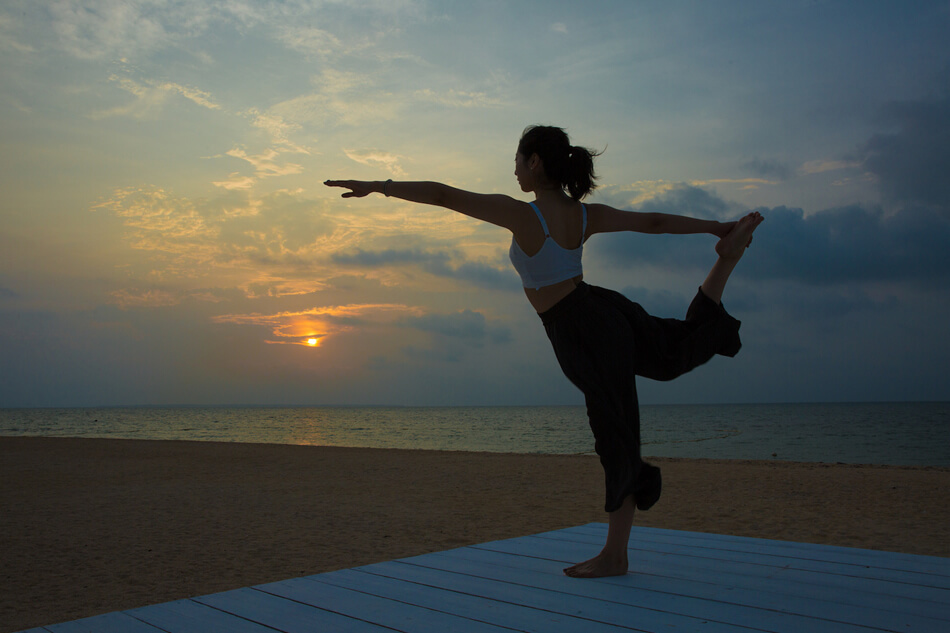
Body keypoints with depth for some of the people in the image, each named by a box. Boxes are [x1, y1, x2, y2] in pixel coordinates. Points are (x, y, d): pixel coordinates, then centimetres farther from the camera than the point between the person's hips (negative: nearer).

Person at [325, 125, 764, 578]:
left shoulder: (522, 214, -20)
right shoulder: (585, 215, -1)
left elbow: (443, 195, -17)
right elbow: (655, 222, 8)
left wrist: (376, 187, -11)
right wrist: (718, 227, 20)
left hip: (585, 336, -6)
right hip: (610, 313, 7)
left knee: (615, 437, 1)